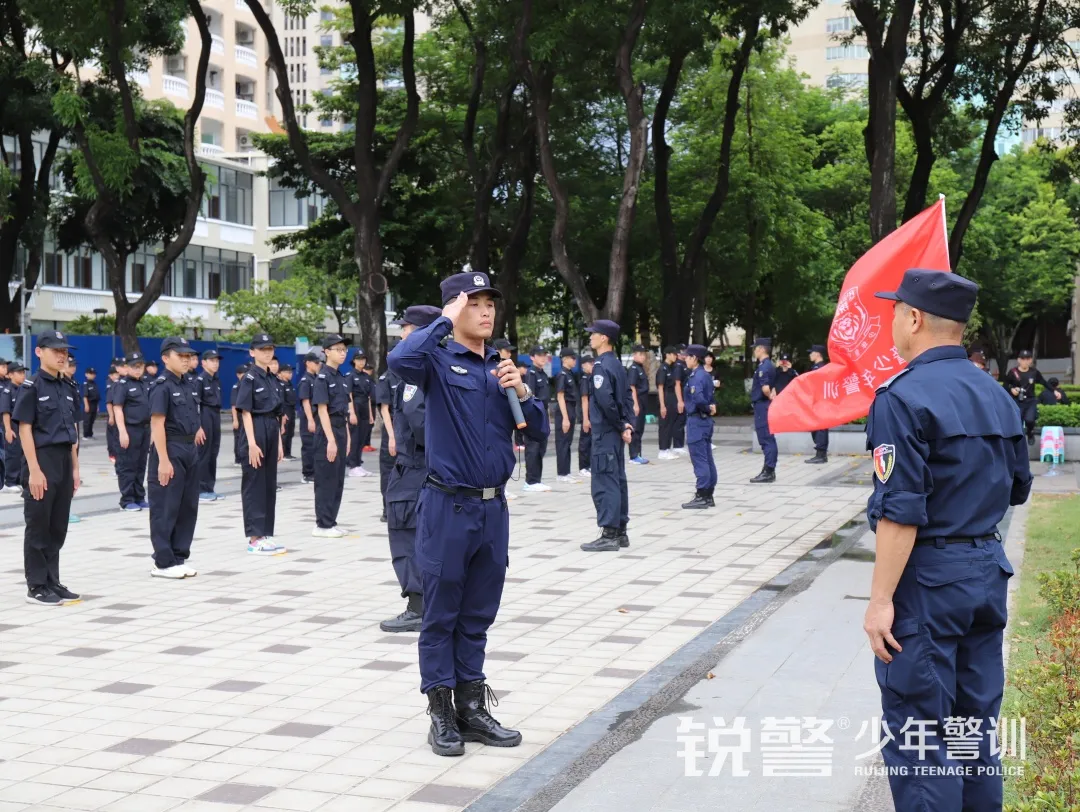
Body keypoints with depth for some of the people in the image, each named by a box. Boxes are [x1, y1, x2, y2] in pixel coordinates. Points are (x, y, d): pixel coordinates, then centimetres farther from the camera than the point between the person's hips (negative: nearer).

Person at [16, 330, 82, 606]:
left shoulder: (69, 388, 11)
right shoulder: (32, 387, -8)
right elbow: (25, 430, -12)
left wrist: (75, 468, 12)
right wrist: (34, 470, -17)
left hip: (64, 461, 6)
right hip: (42, 460, -6)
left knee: (58, 527, 11)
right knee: (38, 527, 1)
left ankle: (52, 582, 19)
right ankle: (36, 586, 8)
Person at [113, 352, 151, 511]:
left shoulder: (144, 384, 14)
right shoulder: (122, 384, -6)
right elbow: (117, 409, -12)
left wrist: (151, 429, 17)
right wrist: (122, 432, -20)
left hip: (144, 429, 7)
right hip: (130, 429, -7)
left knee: (141, 465, 10)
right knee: (127, 466, -2)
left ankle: (139, 498, 17)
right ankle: (127, 500, 2)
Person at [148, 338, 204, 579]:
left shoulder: (186, 386, 13)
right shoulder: (162, 386, -11)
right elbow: (157, 425, -17)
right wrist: (163, 460, -21)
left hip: (190, 451, 9)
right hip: (170, 451, -8)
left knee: (188, 507, 11)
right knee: (165, 509, -1)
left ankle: (179, 558, 20)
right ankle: (163, 563, 5)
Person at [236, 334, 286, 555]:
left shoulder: (271, 379, 14)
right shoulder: (249, 378, -8)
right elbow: (245, 412, -14)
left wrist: (279, 443, 14)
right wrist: (252, 443, -20)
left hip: (271, 432, 8)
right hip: (255, 431, -8)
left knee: (269, 485, 10)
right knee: (254, 485, -4)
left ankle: (266, 535, 16)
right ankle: (255, 539, -1)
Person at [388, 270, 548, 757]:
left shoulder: (502, 367, 11)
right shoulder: (439, 363, -6)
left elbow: (538, 430, 10)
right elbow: (400, 360, -29)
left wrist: (521, 392, -8)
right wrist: (446, 322, -16)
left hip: (493, 508, 5)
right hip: (448, 507, -5)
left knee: (477, 617, 14)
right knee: (441, 616, 5)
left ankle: (472, 708, 24)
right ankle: (441, 714, 15)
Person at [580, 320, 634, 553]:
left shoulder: (601, 366, -15)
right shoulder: (616, 364, 14)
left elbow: (605, 400, -23)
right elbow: (626, 397, 15)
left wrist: (621, 427, -14)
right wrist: (627, 424, 5)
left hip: (604, 432, -9)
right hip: (615, 432, 9)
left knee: (604, 483, -7)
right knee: (617, 480, 13)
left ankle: (609, 535, -6)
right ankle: (620, 532, 19)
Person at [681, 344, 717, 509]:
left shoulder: (696, 376, -16)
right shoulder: (706, 375, 13)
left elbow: (698, 398, -30)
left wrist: (707, 408, -13)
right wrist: (711, 407, 0)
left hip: (697, 420, -10)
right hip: (705, 420, 10)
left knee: (699, 459, -6)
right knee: (707, 459, 11)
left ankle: (701, 497, -4)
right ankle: (708, 495, 16)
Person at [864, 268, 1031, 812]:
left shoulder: (902, 396, -16)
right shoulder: (996, 396, 9)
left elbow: (900, 513, -20)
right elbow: (1016, 490, 16)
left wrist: (881, 600, -16)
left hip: (927, 579, -8)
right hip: (988, 572, 8)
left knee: (917, 734, 0)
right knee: (977, 724, 16)